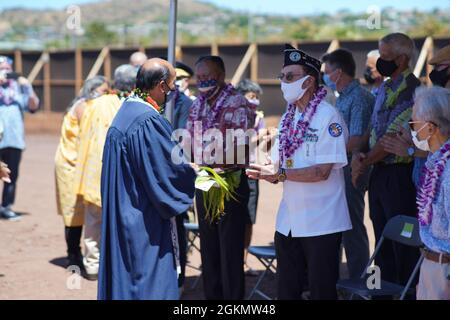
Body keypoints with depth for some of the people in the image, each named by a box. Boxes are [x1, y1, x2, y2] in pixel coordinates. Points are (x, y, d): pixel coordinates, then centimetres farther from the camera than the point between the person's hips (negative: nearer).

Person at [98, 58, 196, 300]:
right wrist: (197, 173, 1)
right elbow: (170, 168, -17)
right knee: (149, 282, -1)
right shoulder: (148, 120, -21)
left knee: (124, 276, 16)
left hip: (120, 214, 10)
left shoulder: (126, 110, 10)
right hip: (145, 224, -10)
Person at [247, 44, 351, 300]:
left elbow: (322, 171, -19)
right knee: (287, 289, 14)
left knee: (322, 290, 3)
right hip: (288, 221, 7)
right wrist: (265, 171, -9)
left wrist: (280, 174, -21)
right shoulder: (288, 119, 11)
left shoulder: (328, 116, -12)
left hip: (321, 224, -7)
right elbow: (278, 166, 13)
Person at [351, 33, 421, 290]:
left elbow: (392, 137, -19)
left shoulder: (410, 89, -16)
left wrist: (364, 164, -10)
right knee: (382, 237, 16)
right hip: (380, 173, 9)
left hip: (399, 174, -9)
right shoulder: (385, 88, 13)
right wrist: (359, 153, -3)